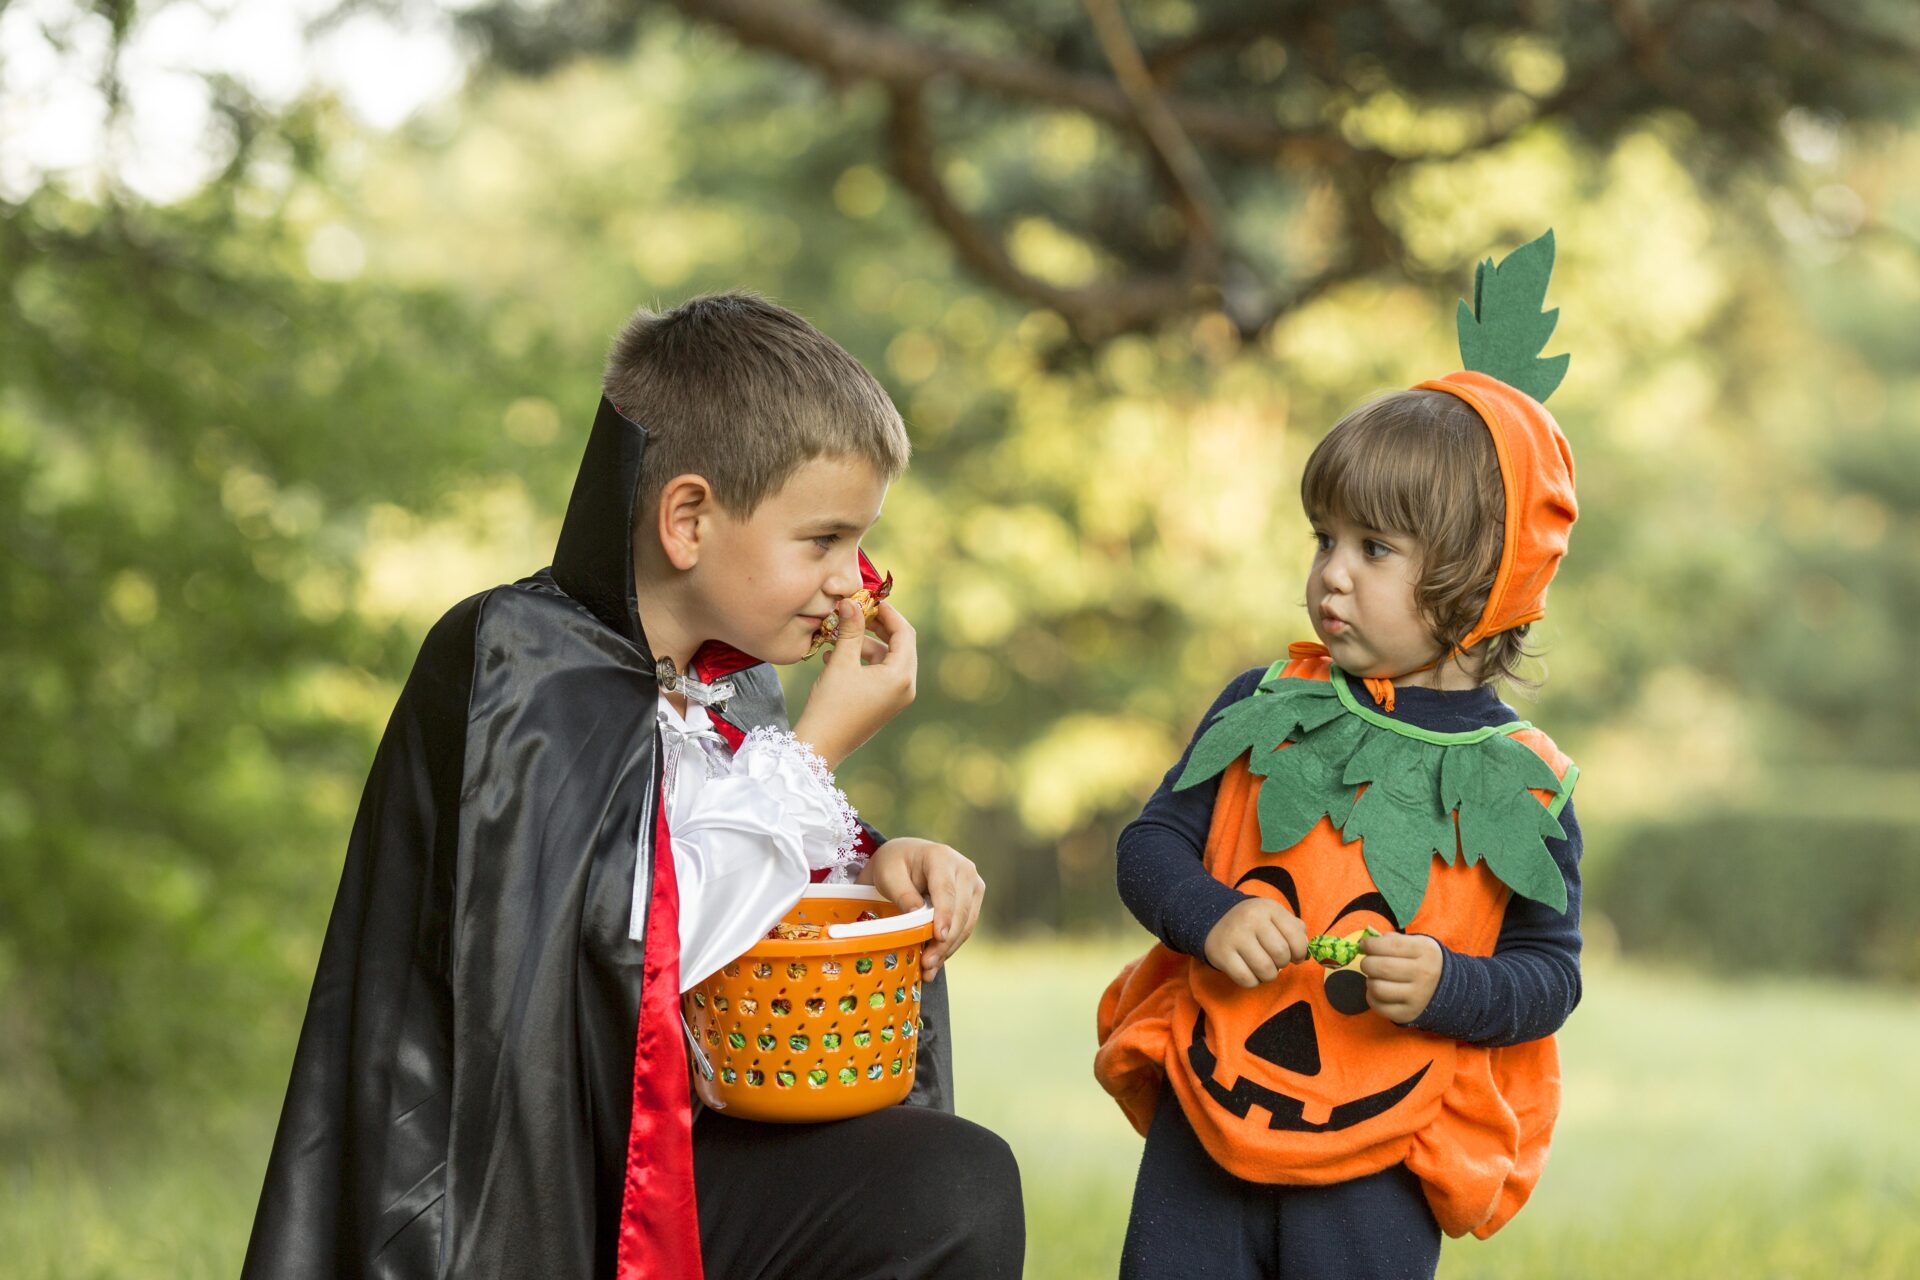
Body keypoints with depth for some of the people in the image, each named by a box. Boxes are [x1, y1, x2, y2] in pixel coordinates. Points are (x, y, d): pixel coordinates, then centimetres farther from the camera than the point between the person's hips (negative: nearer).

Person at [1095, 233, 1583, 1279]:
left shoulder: (1520, 781, -3)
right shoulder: (1266, 710, 3)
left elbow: (1551, 971, 0)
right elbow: (1152, 844, 5)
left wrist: (1448, 987, -19)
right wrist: (1210, 915, -15)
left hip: (1377, 1166, -2)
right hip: (1207, 1118, 2)